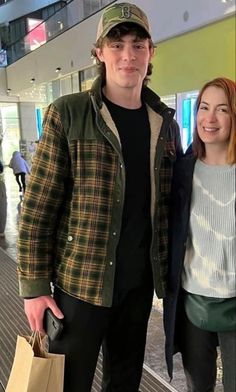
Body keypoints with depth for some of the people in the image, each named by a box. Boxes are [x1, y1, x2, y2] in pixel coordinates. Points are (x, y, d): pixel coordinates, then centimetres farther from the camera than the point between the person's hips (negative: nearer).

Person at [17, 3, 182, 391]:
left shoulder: (164, 121, 5)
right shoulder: (67, 113, -8)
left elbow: (173, 200, 11)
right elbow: (37, 207, -9)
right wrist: (34, 285, -11)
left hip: (141, 280, 5)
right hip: (81, 279, -4)